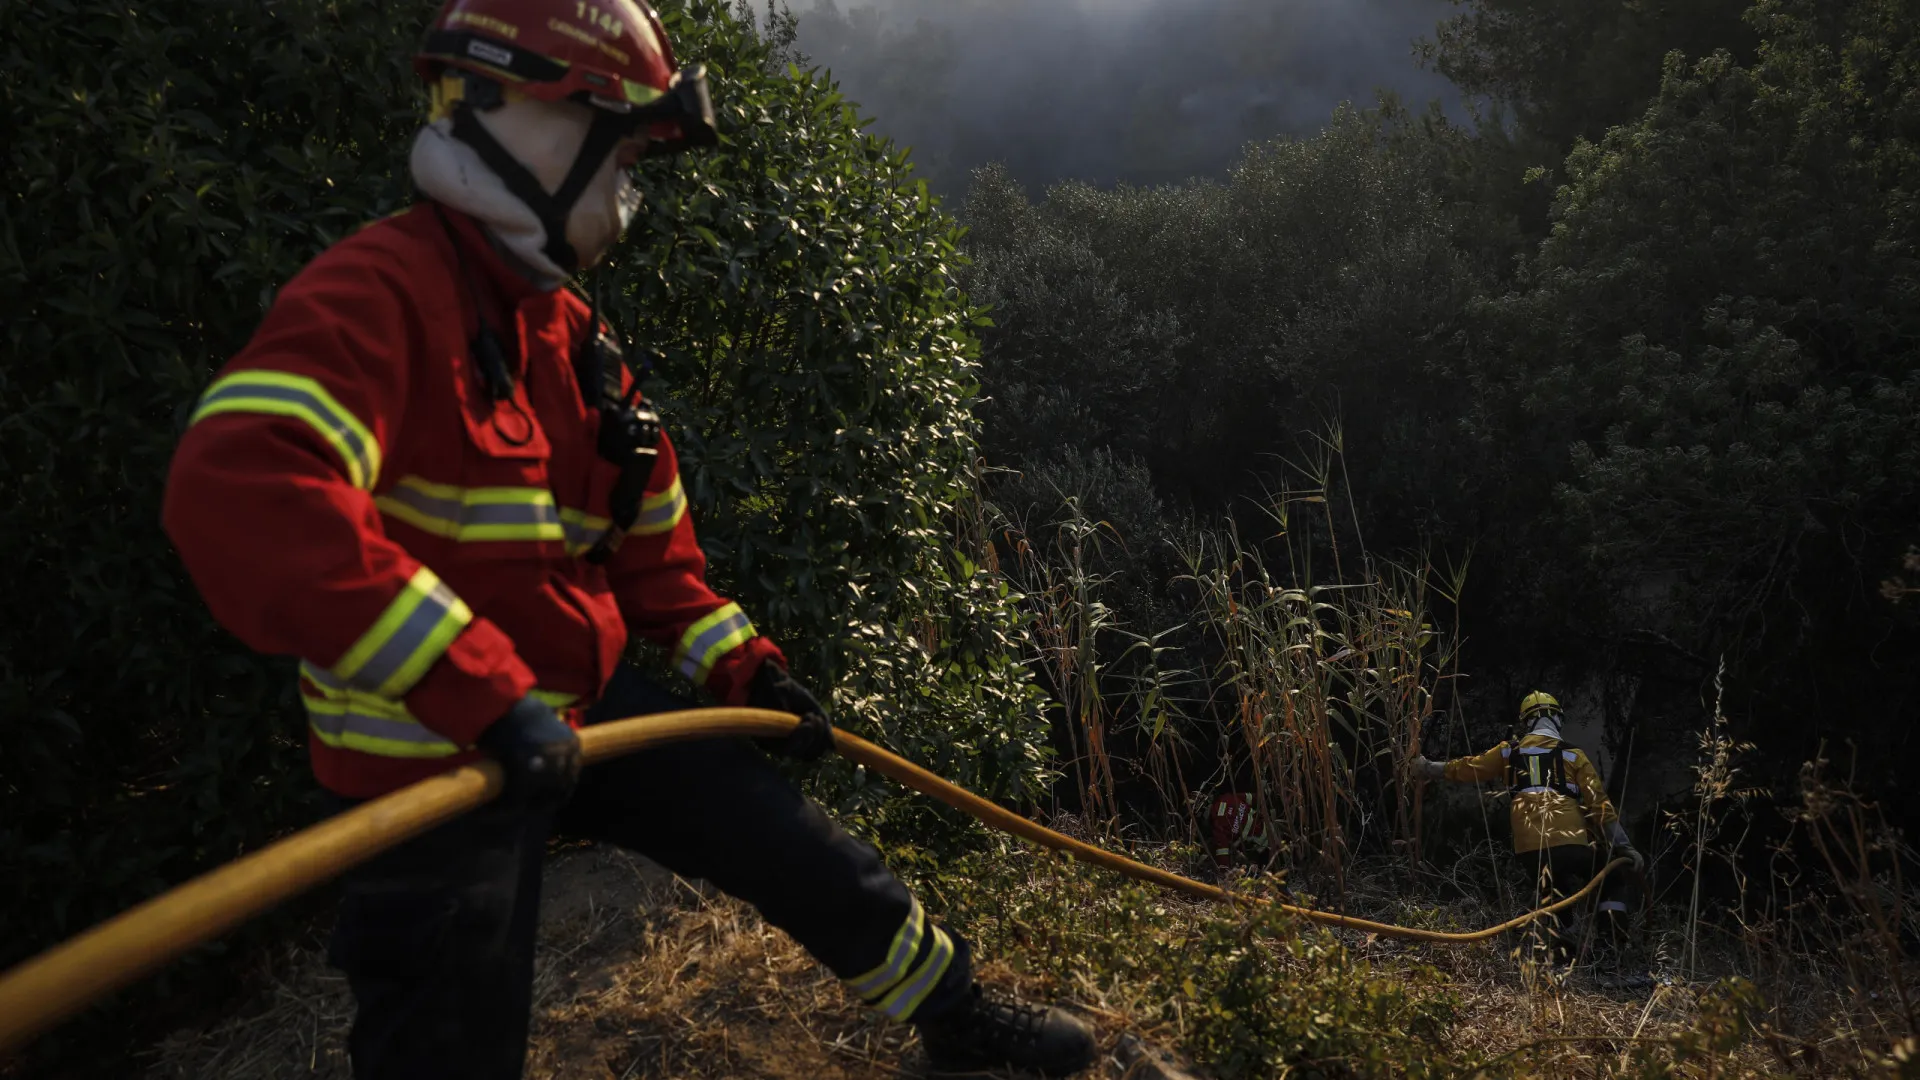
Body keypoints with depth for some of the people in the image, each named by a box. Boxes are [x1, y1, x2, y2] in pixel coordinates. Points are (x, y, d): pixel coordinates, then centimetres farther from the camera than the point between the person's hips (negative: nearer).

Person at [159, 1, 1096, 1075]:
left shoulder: (572, 332, 9)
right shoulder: (383, 290, -20)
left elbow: (645, 538, 18)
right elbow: (239, 493, -37)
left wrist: (744, 669, 12)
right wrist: (478, 692, -40)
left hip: (587, 708, 8)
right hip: (438, 757, -7)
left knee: (799, 849, 11)